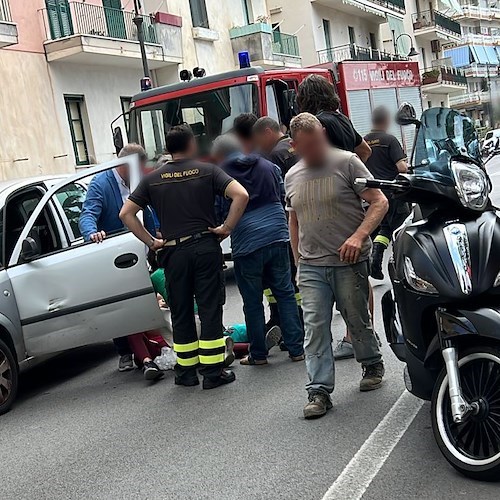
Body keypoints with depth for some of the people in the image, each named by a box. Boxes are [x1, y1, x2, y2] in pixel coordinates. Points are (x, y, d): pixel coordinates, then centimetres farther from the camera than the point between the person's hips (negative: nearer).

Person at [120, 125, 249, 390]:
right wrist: (227, 227, -6)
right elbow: (241, 195, -12)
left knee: (181, 313, 12)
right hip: (205, 247, -2)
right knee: (210, 310, 3)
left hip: (173, 252, 2)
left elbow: (126, 213, 2)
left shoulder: (153, 179, 6)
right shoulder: (206, 170, 0)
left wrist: (150, 241, 5)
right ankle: (213, 371, 5)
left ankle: (186, 371, 18)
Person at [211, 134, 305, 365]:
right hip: (277, 236, 4)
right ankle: (296, 349, 13)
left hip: (246, 243, -4)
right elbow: (283, 196, 22)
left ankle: (258, 354, 15)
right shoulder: (268, 166, 11)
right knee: (285, 293, 11)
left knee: (252, 302, 7)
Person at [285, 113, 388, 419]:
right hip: (311, 266, 4)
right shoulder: (292, 177, 12)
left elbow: (380, 202, -6)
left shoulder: (346, 162, -4)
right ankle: (320, 391, 1)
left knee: (358, 320, 10)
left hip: (349, 261, -3)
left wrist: (358, 236, -20)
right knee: (315, 328, -2)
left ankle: (373, 365, 35)